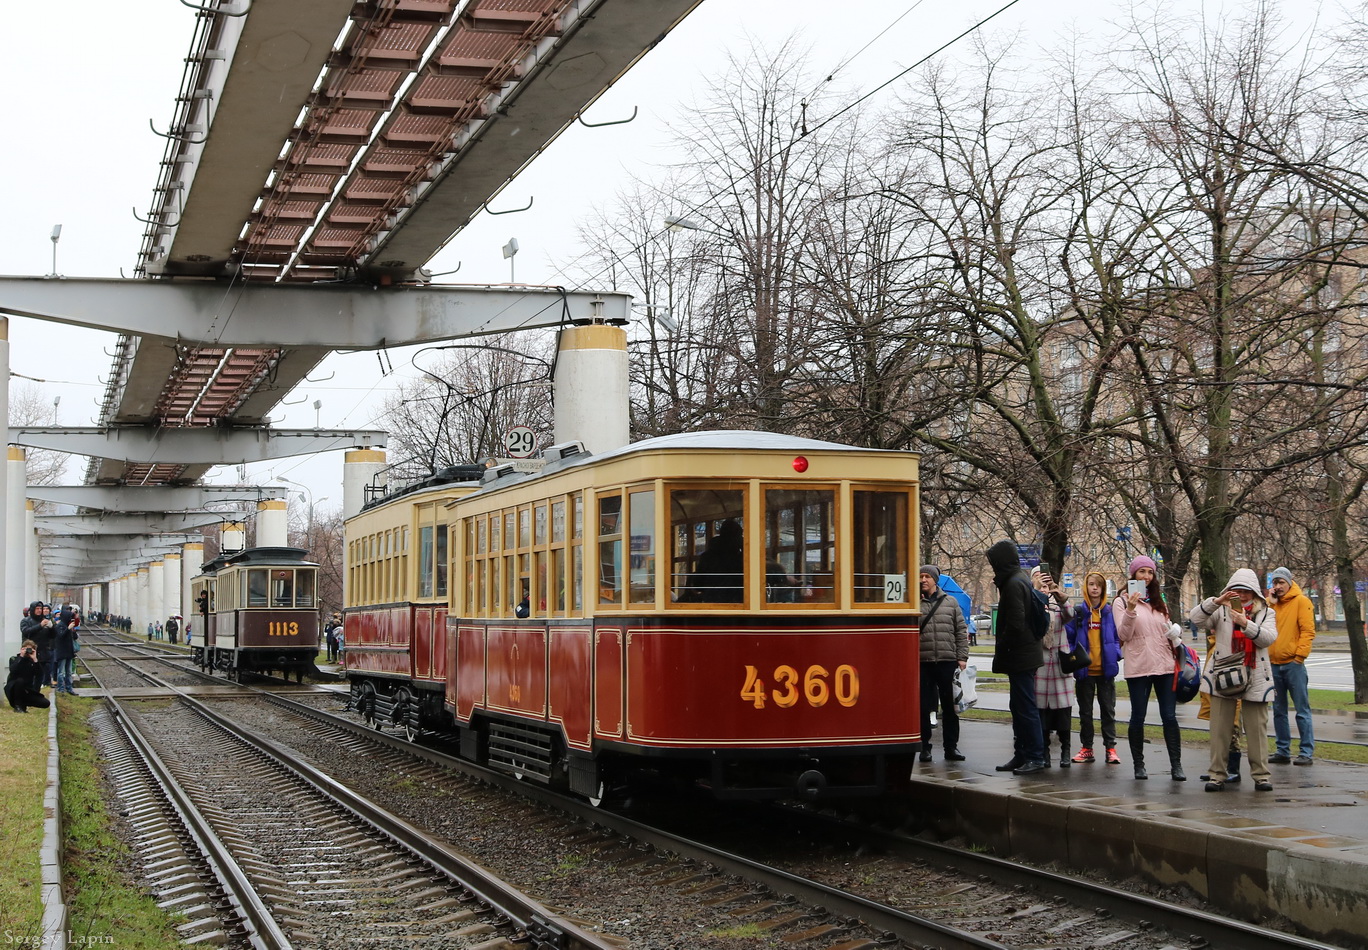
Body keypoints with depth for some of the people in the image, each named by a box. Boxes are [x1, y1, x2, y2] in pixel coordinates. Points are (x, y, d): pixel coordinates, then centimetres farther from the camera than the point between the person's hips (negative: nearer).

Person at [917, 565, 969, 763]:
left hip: (947, 661, 1)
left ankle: (951, 746, 15)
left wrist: (962, 657, 3)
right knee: (923, 706, 3)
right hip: (922, 662, -1)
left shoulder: (951, 603, 9)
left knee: (949, 706, 6)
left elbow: (961, 631, 8)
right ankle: (925, 746, 12)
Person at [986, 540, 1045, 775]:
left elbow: (1015, 624, -22)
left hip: (1019, 657, -10)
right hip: (1025, 656, 10)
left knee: (1025, 707, -5)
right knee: (1019, 707, 15)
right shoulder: (1020, 580, 15)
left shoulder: (1014, 584, -16)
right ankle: (1021, 755, 21)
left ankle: (1035, 757, -1)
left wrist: (1000, 654, -12)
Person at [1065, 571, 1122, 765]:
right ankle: (1086, 748, 14)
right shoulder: (1078, 612, 0)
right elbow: (1070, 636, 1)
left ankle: (1110, 748, 8)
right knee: (1085, 711, 8)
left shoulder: (1110, 612, 3)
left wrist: (1116, 653, -8)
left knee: (1108, 710, 5)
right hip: (1084, 670, 0)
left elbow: (1117, 636, 7)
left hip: (1106, 669, 0)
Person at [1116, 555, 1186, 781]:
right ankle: (1139, 765, 10)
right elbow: (1123, 635, -8)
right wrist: (1130, 610, -21)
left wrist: (1175, 634, 5)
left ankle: (1176, 765, -2)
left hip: (1164, 666, 4)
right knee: (1138, 717, 0)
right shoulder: (1122, 601, 1)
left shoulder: (1159, 602, 18)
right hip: (1138, 667, -4)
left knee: (1169, 716, -2)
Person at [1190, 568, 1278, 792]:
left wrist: (1246, 624, -19)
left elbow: (1268, 638, -6)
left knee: (1257, 727, 2)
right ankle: (1217, 774, 5)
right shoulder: (1221, 611, 10)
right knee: (1219, 728, 0)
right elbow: (1196, 618, -5)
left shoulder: (1266, 613, 11)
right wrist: (1217, 601, -17)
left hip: (1255, 679, 0)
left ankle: (1261, 774, 8)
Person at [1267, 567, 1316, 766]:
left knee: (1302, 710, -3)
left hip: (1293, 664, -6)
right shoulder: (1271, 603, 14)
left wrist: (1300, 655, -16)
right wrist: (1269, 602, -3)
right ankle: (1282, 751, 18)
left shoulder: (1301, 602, -3)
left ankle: (1306, 752, -1)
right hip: (1274, 664, 6)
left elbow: (1308, 631, -10)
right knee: (1279, 711, 11)